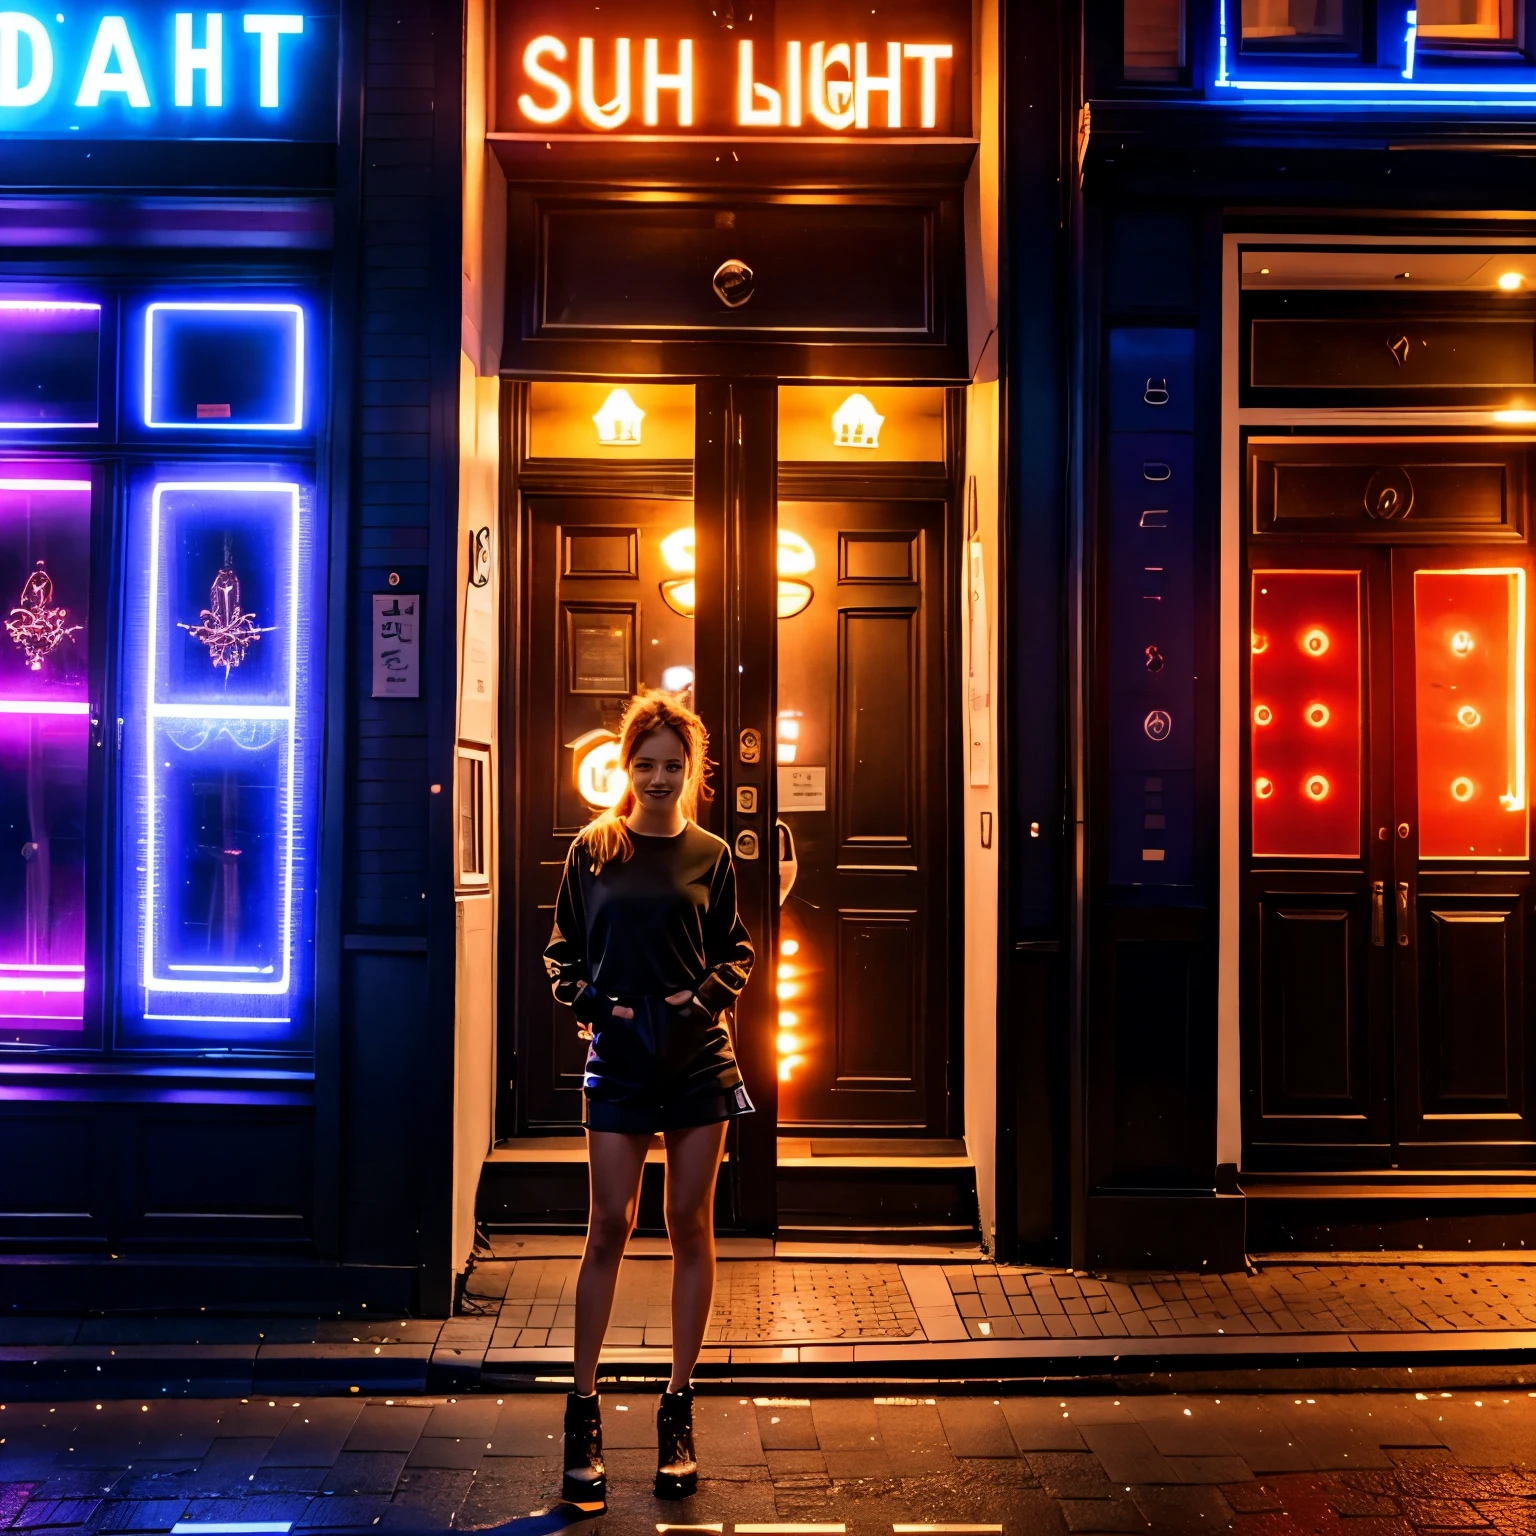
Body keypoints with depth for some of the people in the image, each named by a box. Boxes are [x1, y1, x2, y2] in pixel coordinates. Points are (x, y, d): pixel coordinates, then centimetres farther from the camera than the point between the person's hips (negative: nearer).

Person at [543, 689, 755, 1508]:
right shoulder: (593, 848, 2)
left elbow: (736, 951, 9)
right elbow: (562, 949, 7)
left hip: (699, 1058, 1)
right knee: (608, 1230, -1)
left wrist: (705, 996, -9)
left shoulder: (710, 855, 4)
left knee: (690, 1226, 7)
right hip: (619, 1060, -1)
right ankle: (583, 1409, 11)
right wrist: (589, 1004, -9)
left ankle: (678, 1409, 19)